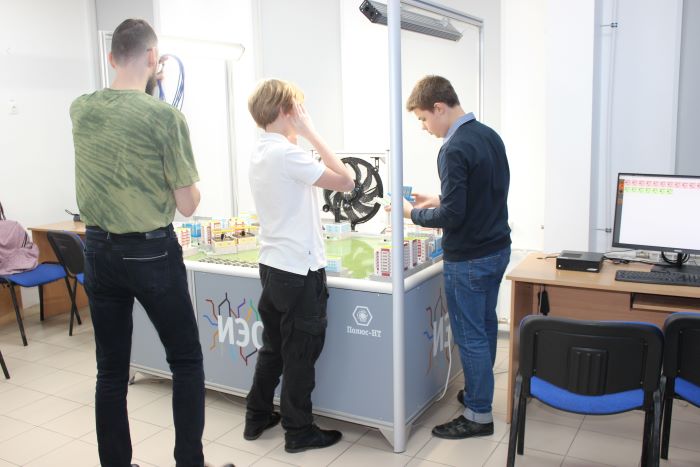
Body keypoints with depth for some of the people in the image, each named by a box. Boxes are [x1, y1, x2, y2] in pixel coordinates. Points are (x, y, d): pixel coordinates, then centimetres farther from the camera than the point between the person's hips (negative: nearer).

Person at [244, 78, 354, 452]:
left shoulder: (259, 153, 9)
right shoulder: (286, 154, -19)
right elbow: (346, 182, -19)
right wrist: (310, 133, -15)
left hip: (273, 265, 9)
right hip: (300, 270, -9)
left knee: (273, 346, 20)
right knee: (301, 352, 5)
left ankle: (257, 417, 32)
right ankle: (299, 431, 19)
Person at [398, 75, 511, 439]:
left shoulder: (454, 149, -22)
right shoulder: (490, 136, 6)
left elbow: (452, 216, -23)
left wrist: (411, 213, -8)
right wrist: (439, 201, 13)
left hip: (468, 259, -9)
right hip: (498, 248, 9)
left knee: (470, 336, 3)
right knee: (486, 325, 21)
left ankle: (479, 415, 16)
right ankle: (480, 392, 37)